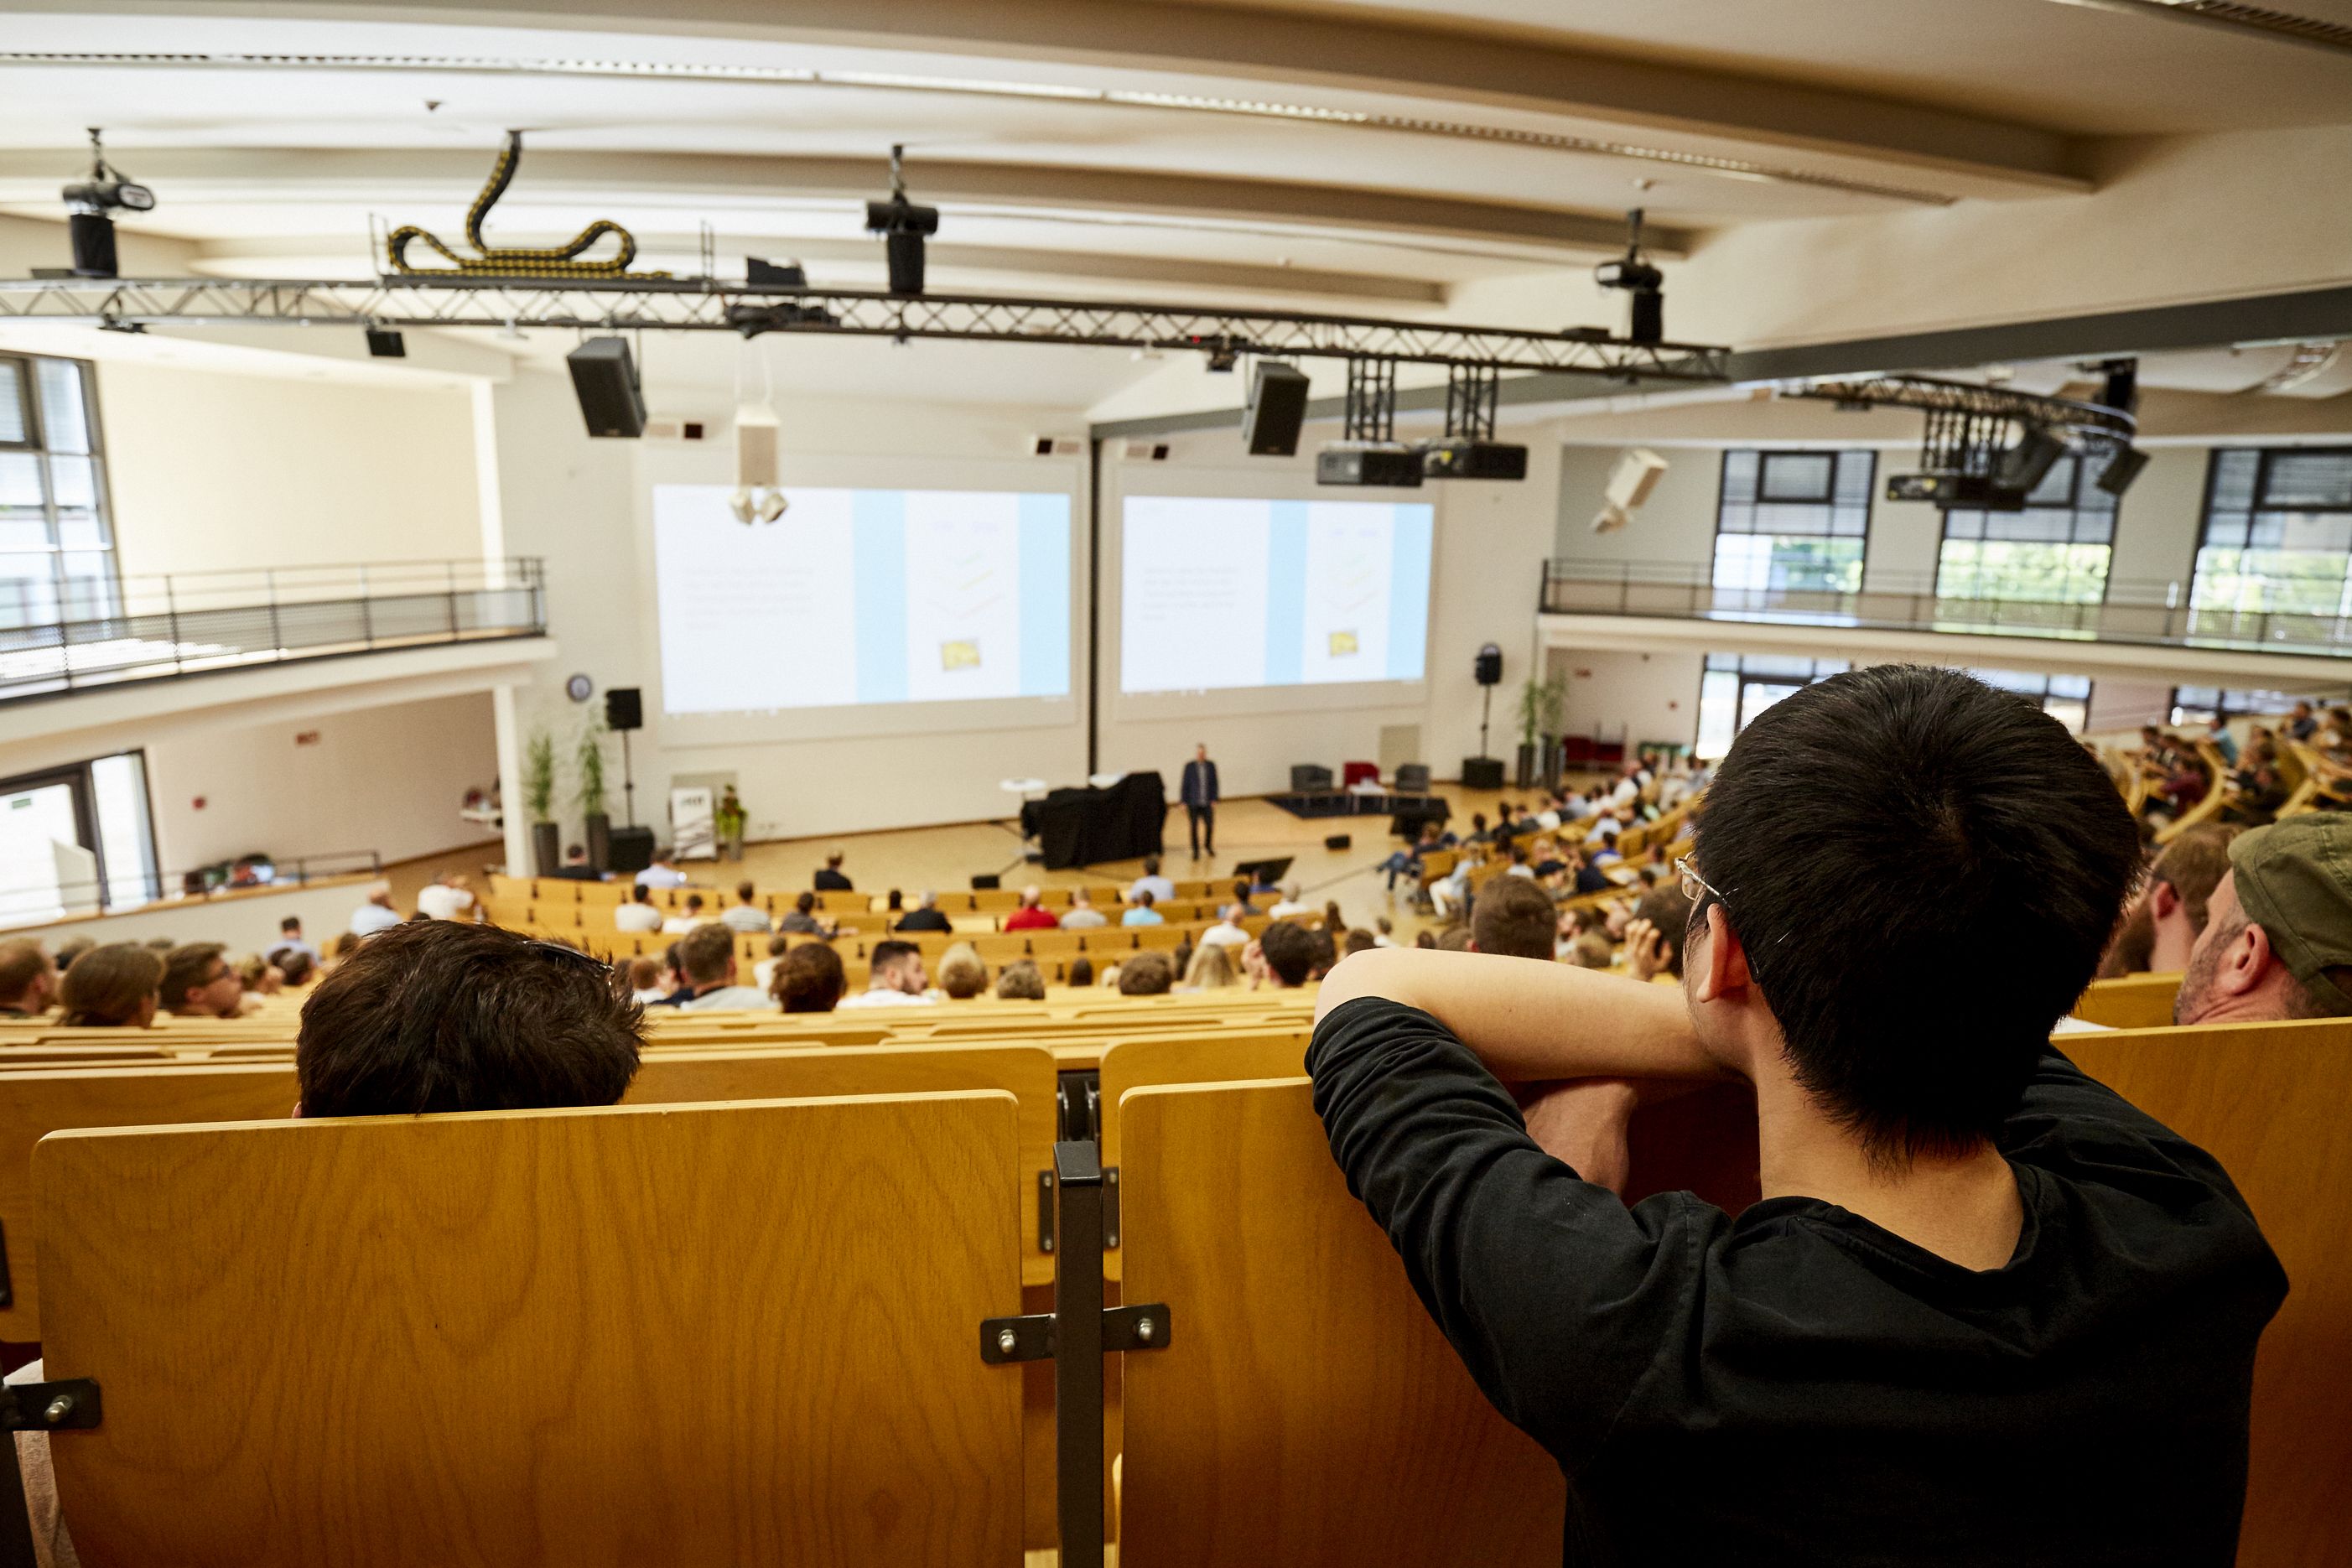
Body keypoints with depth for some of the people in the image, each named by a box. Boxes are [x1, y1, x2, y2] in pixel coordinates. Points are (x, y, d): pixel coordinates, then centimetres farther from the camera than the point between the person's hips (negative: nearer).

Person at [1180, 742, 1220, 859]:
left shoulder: (1211, 766, 1)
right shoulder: (1189, 766, -4)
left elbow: (1214, 784, 4)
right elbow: (1185, 785, -1)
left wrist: (1214, 800, -2)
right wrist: (1184, 802, -2)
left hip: (1208, 803, 1)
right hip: (1193, 803, -1)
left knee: (1210, 825, 6)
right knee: (1194, 827, 4)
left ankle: (1209, 847, 29)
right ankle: (1196, 851, 18)